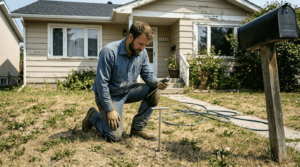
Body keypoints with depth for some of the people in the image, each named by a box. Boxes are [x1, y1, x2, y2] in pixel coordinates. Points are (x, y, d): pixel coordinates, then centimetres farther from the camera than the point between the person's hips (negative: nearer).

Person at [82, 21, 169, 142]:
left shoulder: (142, 53, -6)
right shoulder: (109, 52, -25)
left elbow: (148, 75, -1)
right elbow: (102, 83, -23)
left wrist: (157, 83, -26)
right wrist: (110, 110, -23)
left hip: (128, 90, 6)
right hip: (110, 94, -6)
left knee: (153, 92, -16)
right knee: (115, 136, -13)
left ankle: (138, 128, -1)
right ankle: (93, 116, 16)